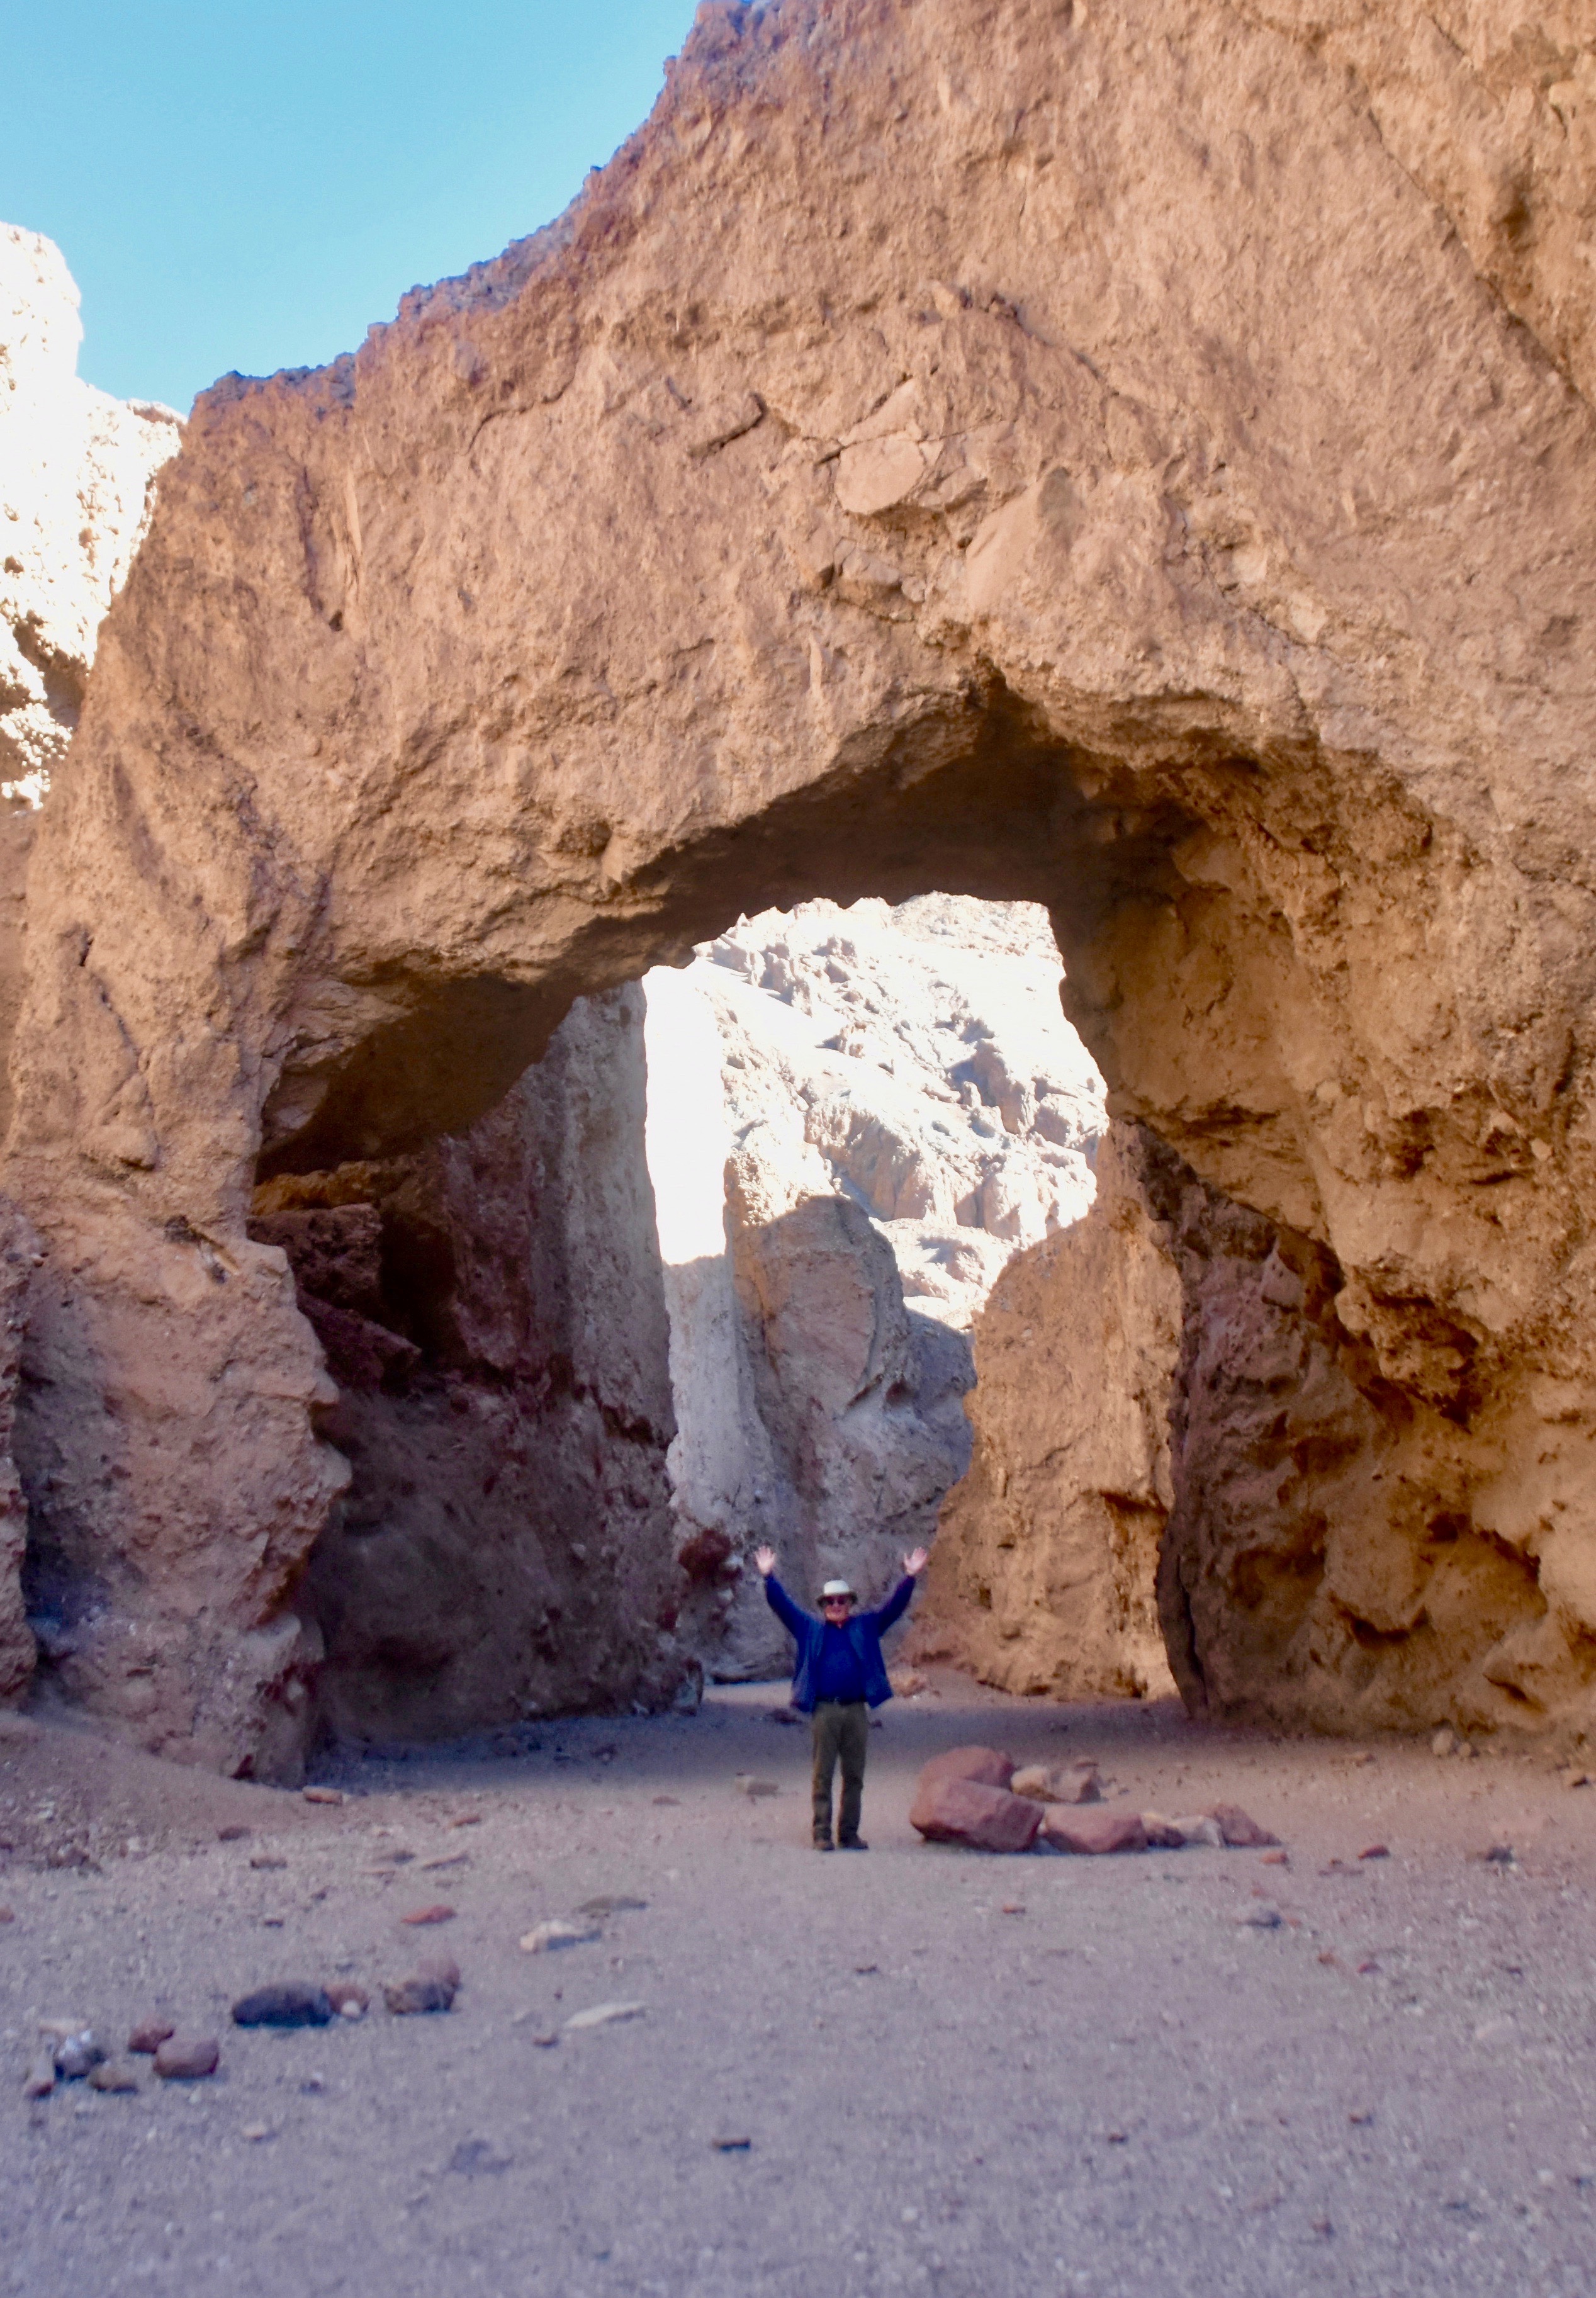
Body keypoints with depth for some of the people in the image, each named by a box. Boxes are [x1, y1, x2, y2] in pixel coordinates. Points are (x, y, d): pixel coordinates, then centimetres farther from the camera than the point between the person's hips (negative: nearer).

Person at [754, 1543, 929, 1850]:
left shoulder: (866, 1627, 13)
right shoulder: (811, 1629, 11)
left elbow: (894, 1606, 7)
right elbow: (783, 1606, 6)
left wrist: (911, 1577, -5)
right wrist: (769, 1577, -6)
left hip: (856, 1711, 2)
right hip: (824, 1710, -1)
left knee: (854, 1776, 7)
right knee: (822, 1775, 0)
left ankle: (849, 1833, 15)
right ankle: (822, 1834, 5)